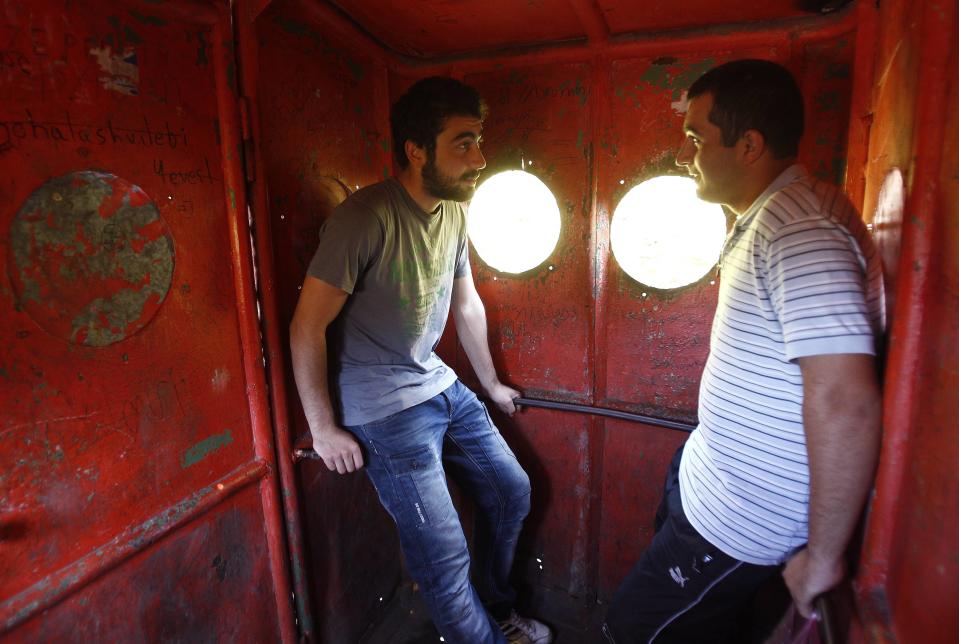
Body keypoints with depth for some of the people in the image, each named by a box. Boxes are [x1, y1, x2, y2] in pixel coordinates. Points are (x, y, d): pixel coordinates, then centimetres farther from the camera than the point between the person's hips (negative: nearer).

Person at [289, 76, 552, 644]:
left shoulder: (454, 212, 3)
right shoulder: (366, 217, -22)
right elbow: (308, 327, -18)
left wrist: (491, 382, 22)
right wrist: (324, 430, -12)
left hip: (442, 385, 8)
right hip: (384, 410, -8)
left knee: (512, 492, 16)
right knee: (445, 559, -4)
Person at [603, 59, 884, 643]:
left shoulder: (798, 229, -26)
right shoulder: (766, 218, 8)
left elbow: (845, 403, -32)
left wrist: (822, 557, -22)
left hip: (739, 523, -9)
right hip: (710, 478, 10)